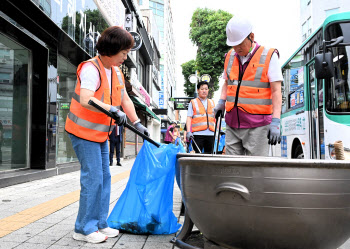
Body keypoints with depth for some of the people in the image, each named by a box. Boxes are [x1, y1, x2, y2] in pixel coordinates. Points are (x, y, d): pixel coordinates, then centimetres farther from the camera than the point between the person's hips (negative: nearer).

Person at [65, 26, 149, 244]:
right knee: (93, 178, -8)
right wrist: (113, 110, -43)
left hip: (101, 133, 9)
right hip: (84, 131, -9)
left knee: (104, 177, 11)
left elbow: (125, 99, 13)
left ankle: (99, 224, 22)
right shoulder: (91, 68, -20)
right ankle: (84, 229, 5)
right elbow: (85, 99, -36)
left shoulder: (116, 71, 8)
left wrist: (137, 123, 7)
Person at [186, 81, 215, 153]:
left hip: (210, 134, 4)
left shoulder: (212, 103, 20)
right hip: (198, 134, -4)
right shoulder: (193, 102, 8)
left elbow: (215, 118, 21)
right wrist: (188, 131, -11)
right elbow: (189, 118, 1)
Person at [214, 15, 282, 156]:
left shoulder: (268, 56, -3)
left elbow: (276, 91, -7)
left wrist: (275, 122, -15)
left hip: (257, 125, -5)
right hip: (232, 124, 5)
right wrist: (221, 102, 9)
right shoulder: (230, 56, 13)